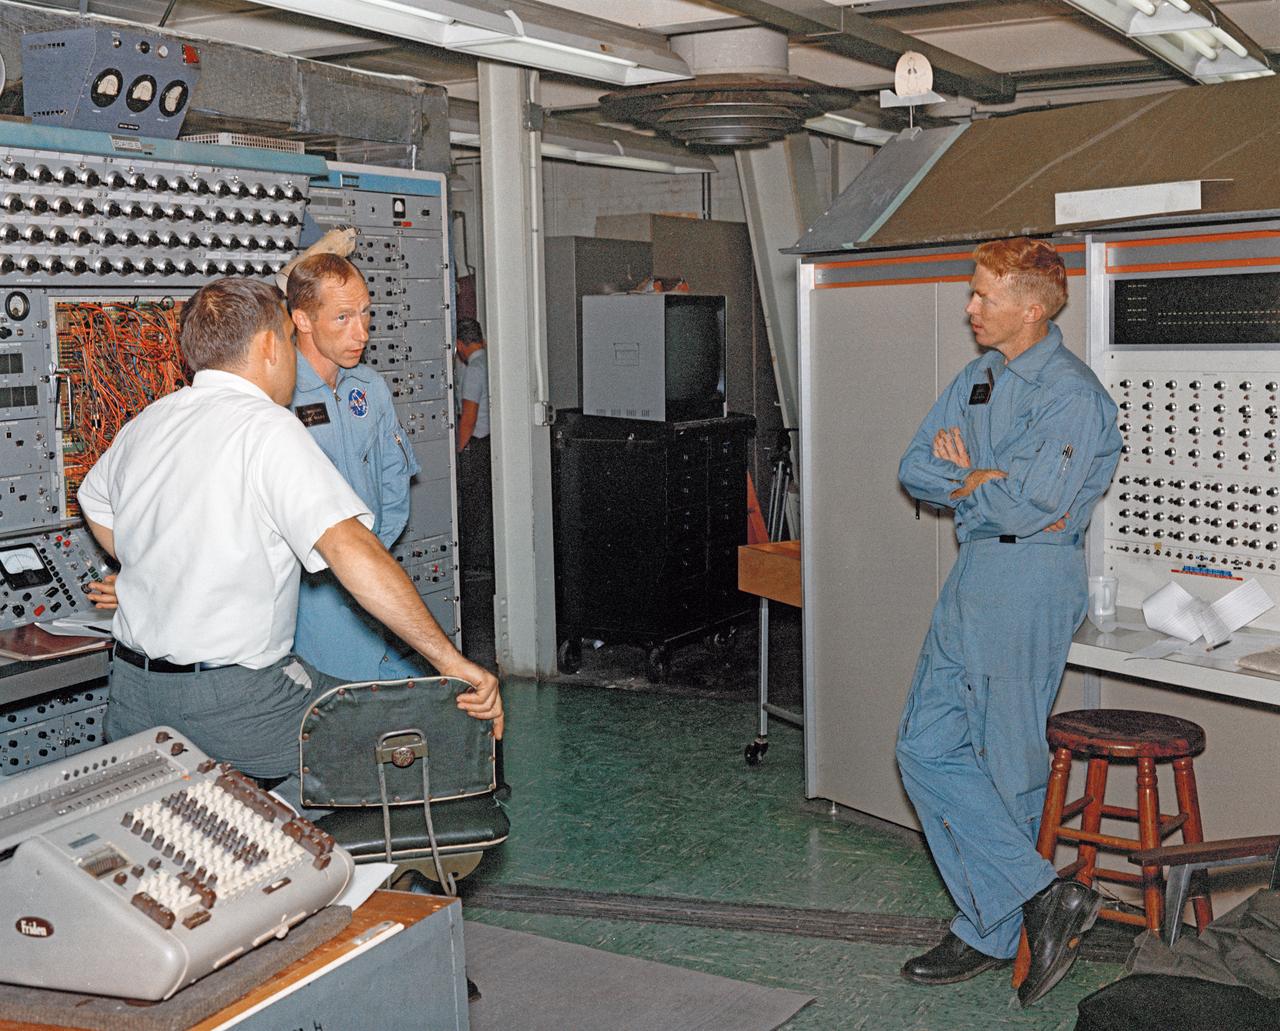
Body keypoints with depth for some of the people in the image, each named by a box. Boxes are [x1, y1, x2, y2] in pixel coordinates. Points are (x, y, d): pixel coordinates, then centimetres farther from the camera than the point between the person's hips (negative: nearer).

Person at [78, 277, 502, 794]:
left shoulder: (147, 422, 7)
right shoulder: (267, 428, -17)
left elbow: (95, 504, 28)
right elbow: (350, 548, -29)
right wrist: (452, 661, -29)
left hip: (132, 697, 8)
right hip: (234, 706, -8)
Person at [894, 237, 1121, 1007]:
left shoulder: (1073, 394, -12)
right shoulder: (976, 379, 14)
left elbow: (1031, 506, -22)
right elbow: (915, 469, 9)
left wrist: (962, 475, -4)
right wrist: (987, 481, -9)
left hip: (1031, 579, -9)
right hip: (973, 573, 9)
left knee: (1006, 766, -1)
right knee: (928, 749, 5)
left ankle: (991, 934, 12)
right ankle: (1042, 898, 11)